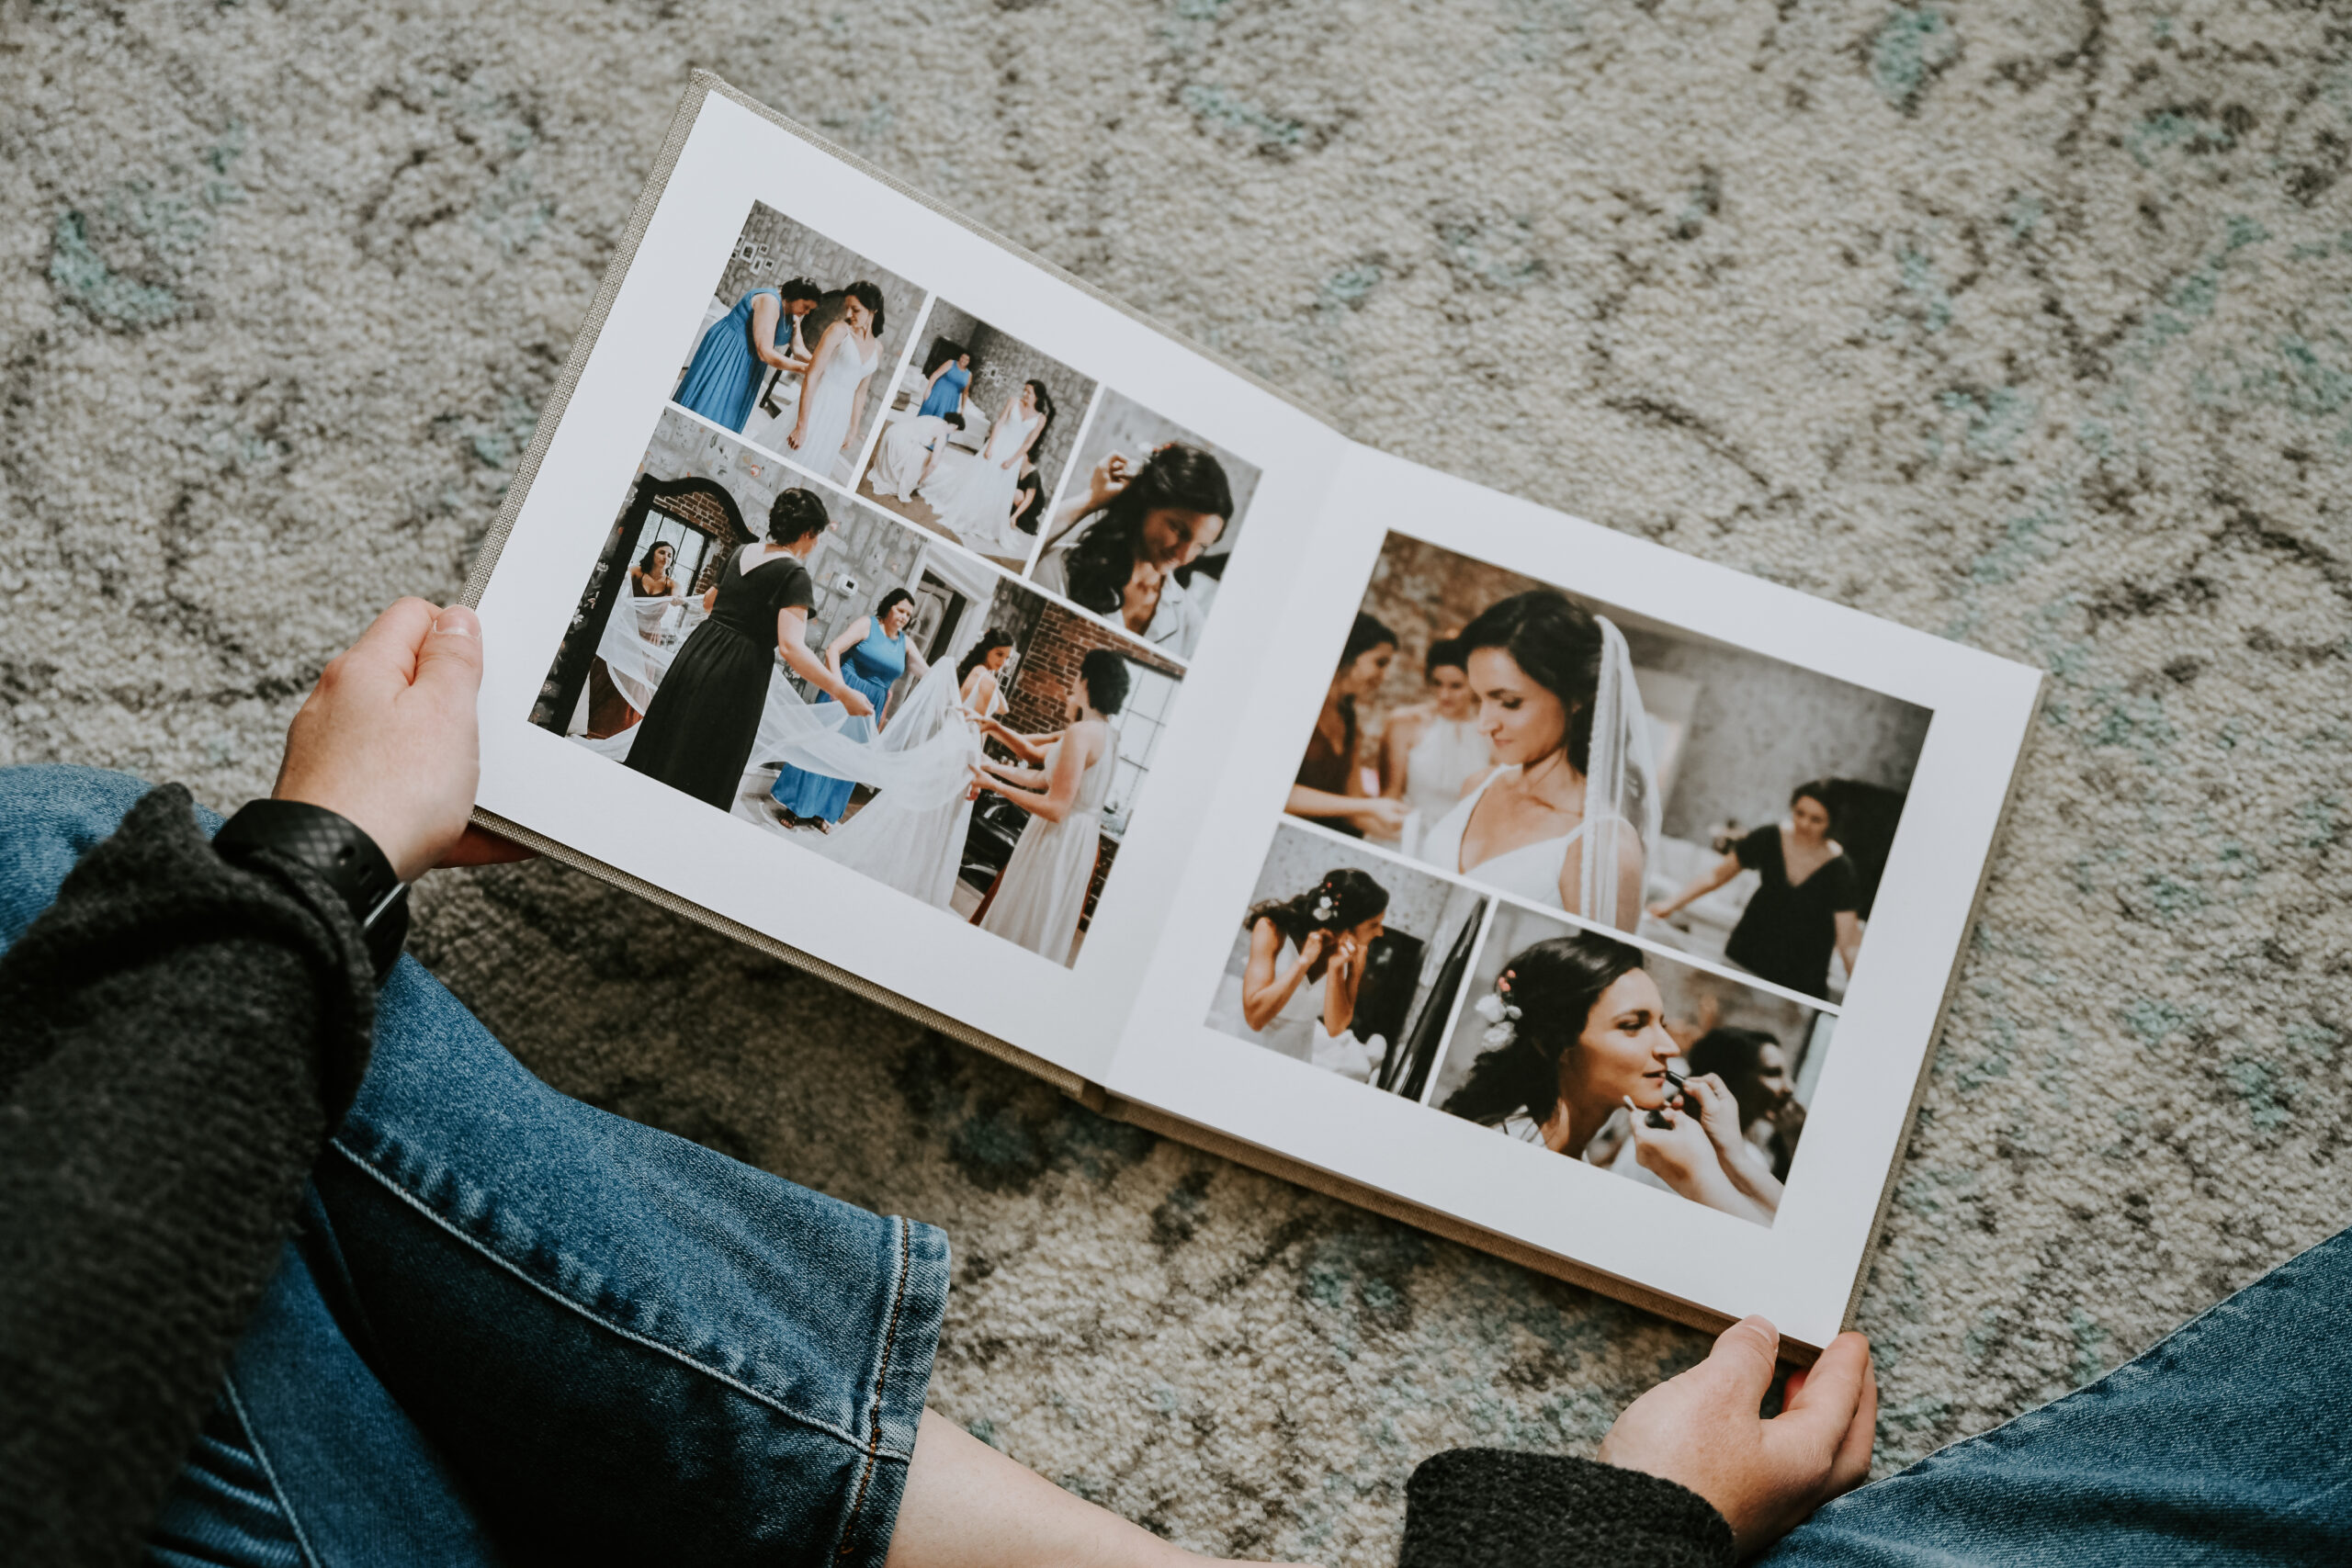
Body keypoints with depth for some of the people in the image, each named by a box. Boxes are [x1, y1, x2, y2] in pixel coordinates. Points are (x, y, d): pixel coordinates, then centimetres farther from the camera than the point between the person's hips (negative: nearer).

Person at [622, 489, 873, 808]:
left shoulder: (742, 552, 10)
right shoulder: (795, 576, -12)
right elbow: (791, 647, -24)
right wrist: (843, 693, -25)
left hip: (697, 655, 7)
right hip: (736, 678, -7)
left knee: (661, 746, 16)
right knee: (703, 777, 2)